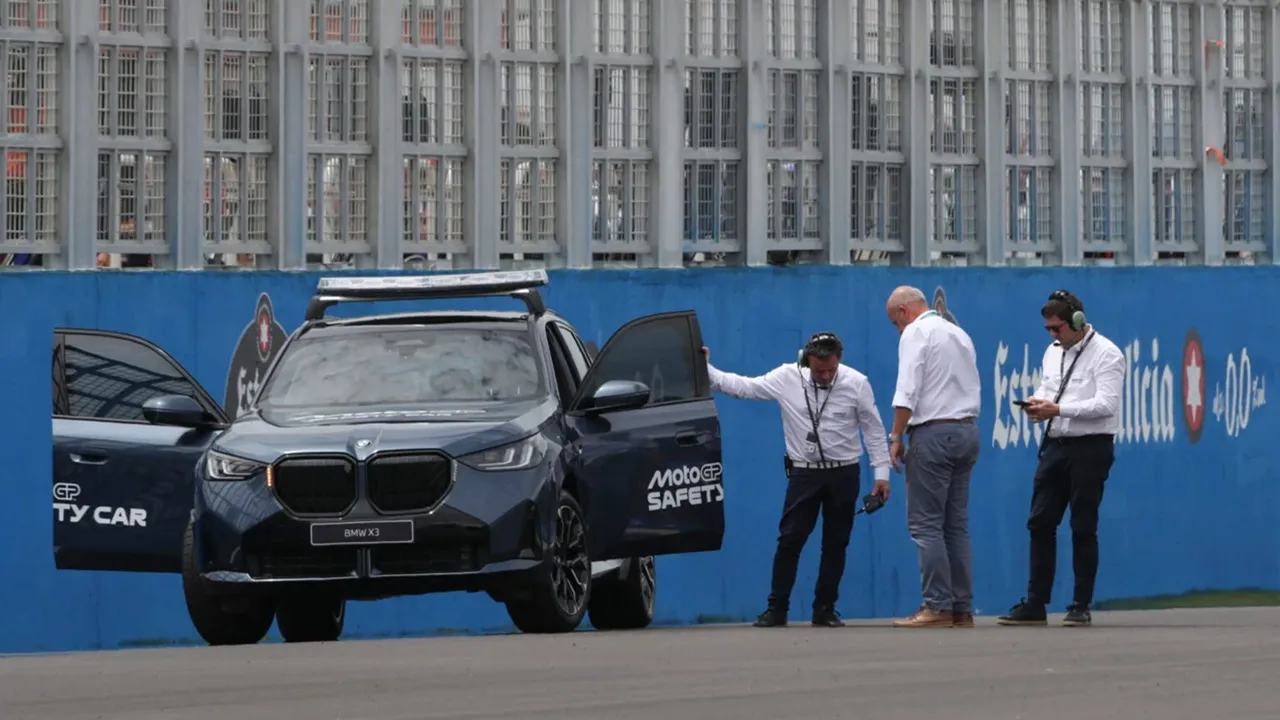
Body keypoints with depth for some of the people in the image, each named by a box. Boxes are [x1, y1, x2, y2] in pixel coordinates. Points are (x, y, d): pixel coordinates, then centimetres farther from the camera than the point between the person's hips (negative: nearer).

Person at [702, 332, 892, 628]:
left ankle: (825, 609, 15)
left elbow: (873, 429, -1)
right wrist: (706, 370, -9)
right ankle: (777, 608, 2)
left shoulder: (856, 383, -6)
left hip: (843, 473, 0)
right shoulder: (787, 379, -6)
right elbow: (742, 386, -2)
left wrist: (882, 472, -2)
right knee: (790, 540, -4)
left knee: (835, 543, 5)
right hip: (804, 473, 0)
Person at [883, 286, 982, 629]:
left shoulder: (916, 333, -5)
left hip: (934, 432, -8)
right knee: (956, 524, 9)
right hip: (967, 430, 8)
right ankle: (961, 609, 6)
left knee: (925, 523, -7)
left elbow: (907, 391, -14)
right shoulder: (959, 334, 19)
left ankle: (937, 607, -13)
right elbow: (973, 389, 16)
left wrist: (896, 437, -11)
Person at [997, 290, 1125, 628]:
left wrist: (1057, 409, -23)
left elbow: (1105, 404, -18)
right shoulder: (1054, 352, 14)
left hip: (1090, 447, -7)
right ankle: (1035, 604, 7)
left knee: (1083, 528, -1)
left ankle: (1081, 606, 7)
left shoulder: (1106, 354, -9)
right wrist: (1037, 402, -3)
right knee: (1040, 523, 3)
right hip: (1056, 445, 7)